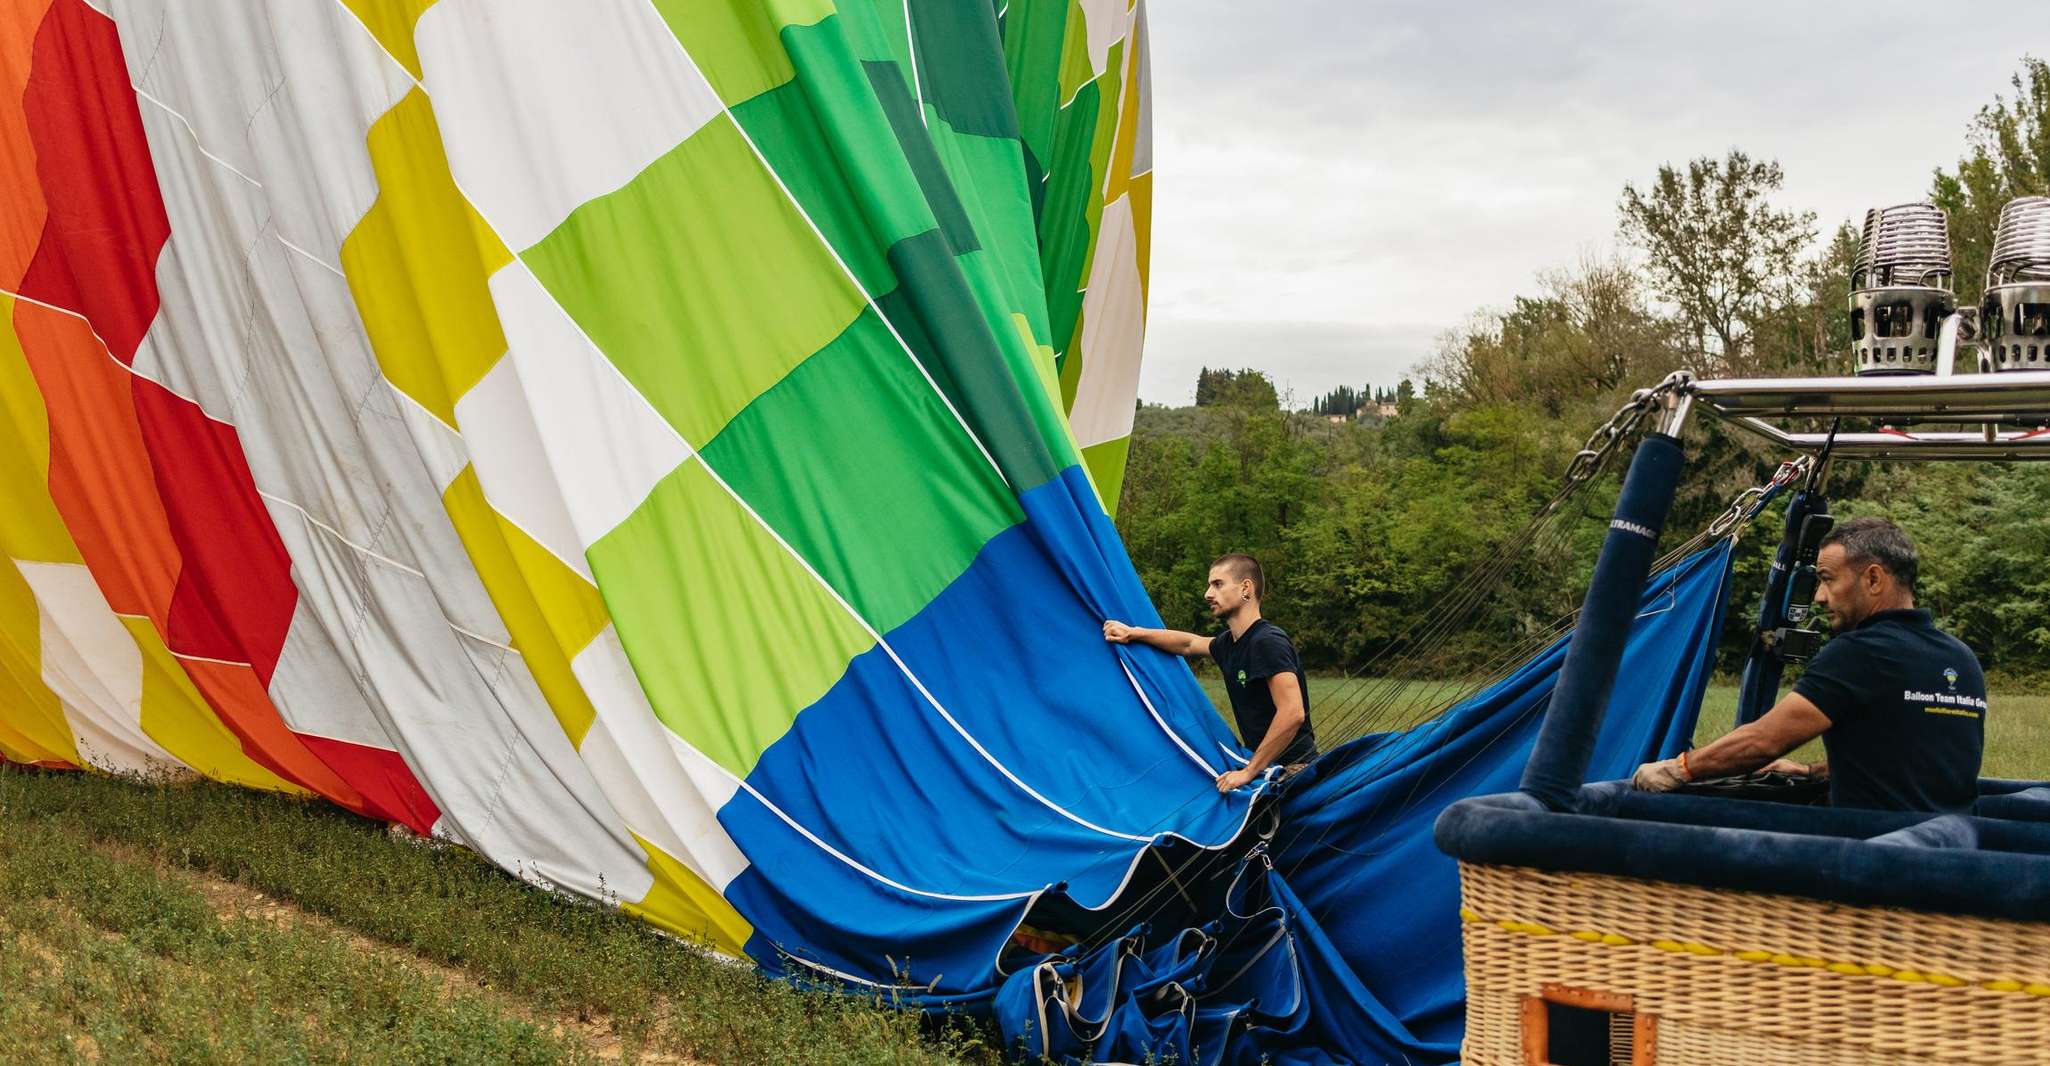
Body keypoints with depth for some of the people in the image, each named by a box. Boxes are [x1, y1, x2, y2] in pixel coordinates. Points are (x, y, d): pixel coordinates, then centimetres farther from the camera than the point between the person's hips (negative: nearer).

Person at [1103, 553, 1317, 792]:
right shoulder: (1229, 643, 10)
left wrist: (1249, 772, -24)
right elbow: (1189, 644, 31)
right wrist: (1133, 633, 22)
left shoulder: (1268, 642, -19)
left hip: (1293, 772, -8)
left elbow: (1292, 713, -28)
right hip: (1269, 768, 8)